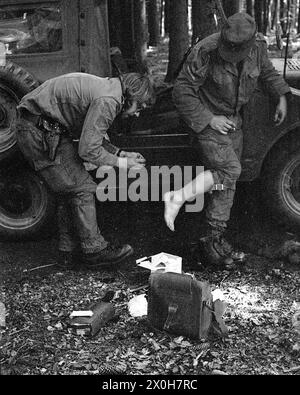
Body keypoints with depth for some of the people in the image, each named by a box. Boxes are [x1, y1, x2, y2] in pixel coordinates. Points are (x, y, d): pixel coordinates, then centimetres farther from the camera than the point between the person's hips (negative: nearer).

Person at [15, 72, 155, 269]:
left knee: (70, 192, 12)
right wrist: (121, 163, -9)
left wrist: (121, 153, 8)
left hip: (51, 129, 11)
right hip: (39, 132, -11)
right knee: (81, 189, -6)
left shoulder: (107, 88, 11)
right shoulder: (107, 101, -22)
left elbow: (94, 136, 18)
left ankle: (69, 252, 19)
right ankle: (94, 250, 3)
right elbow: (88, 151, -21)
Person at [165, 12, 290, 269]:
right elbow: (182, 93, -22)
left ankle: (214, 240, 14)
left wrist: (281, 97, 8)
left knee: (226, 182, 6)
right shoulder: (205, 52, -26)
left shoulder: (258, 45, -9)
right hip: (206, 119, -6)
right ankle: (177, 197, -13)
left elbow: (267, 71, 14)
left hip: (233, 120, 6)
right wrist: (209, 119, -23)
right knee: (229, 170, -22)